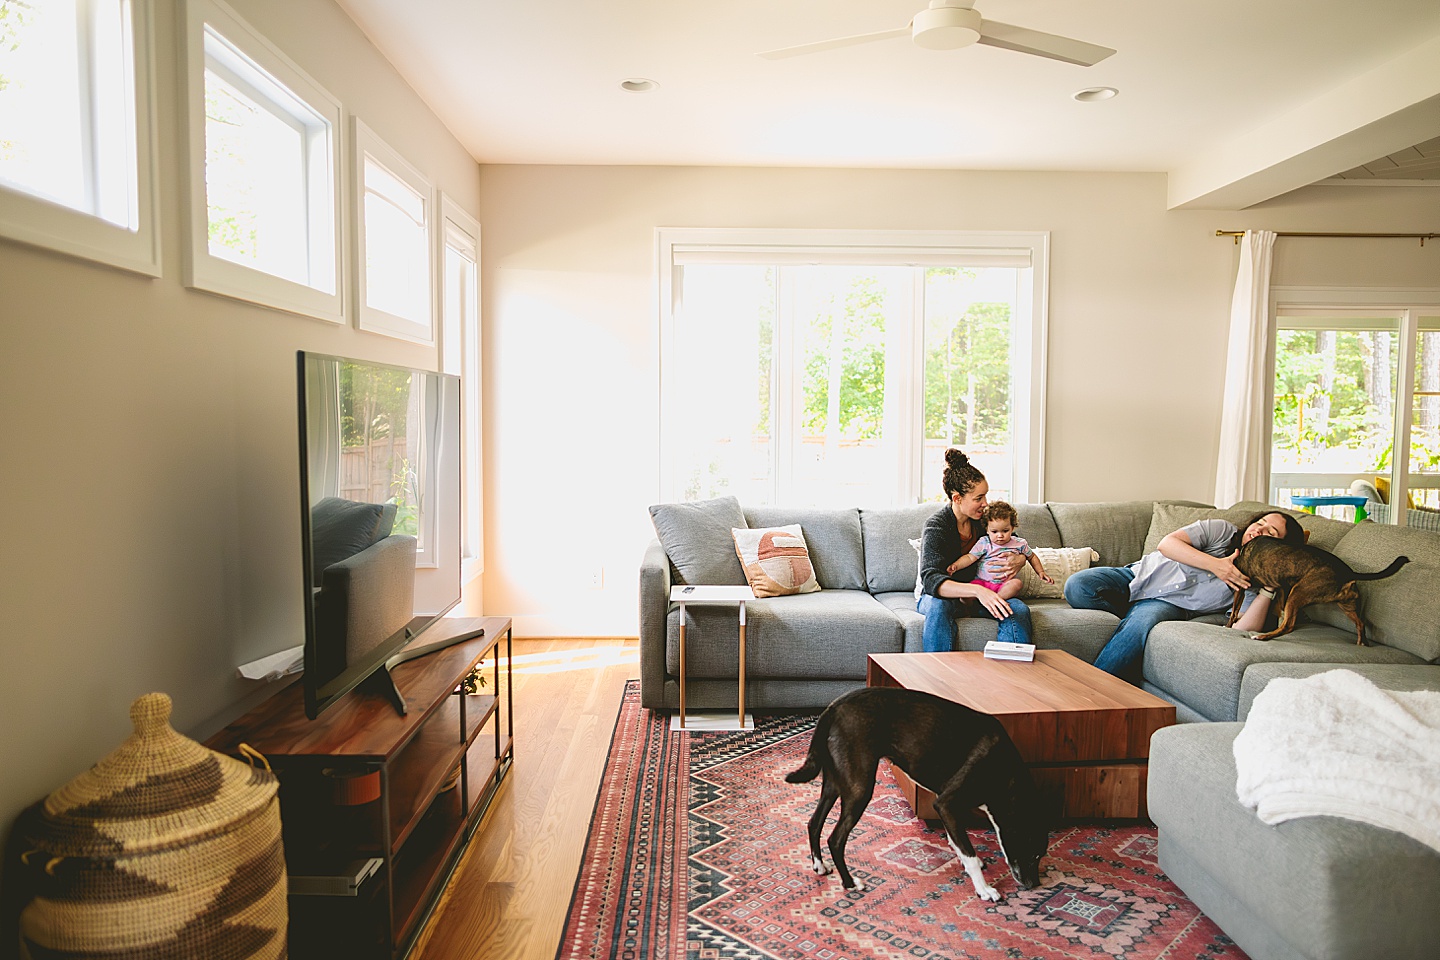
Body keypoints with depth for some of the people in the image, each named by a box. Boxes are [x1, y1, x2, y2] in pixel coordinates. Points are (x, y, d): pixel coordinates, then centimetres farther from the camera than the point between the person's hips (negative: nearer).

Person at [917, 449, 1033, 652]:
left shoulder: (986, 519, -2)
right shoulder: (936, 525, -18)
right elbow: (931, 580, -31)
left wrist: (1020, 560, -11)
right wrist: (977, 591, -46)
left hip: (983, 593, 4)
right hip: (946, 596, -4)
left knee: (1019, 610, -25)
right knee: (938, 606, -39)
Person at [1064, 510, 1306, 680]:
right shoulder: (1221, 530, 2)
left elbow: (1244, 629, -15)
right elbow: (1167, 544, -12)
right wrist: (1214, 564, -19)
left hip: (1167, 604, -2)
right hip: (1138, 575, 2)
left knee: (1142, 622, -39)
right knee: (1077, 586, -24)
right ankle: (1131, 615, -3)